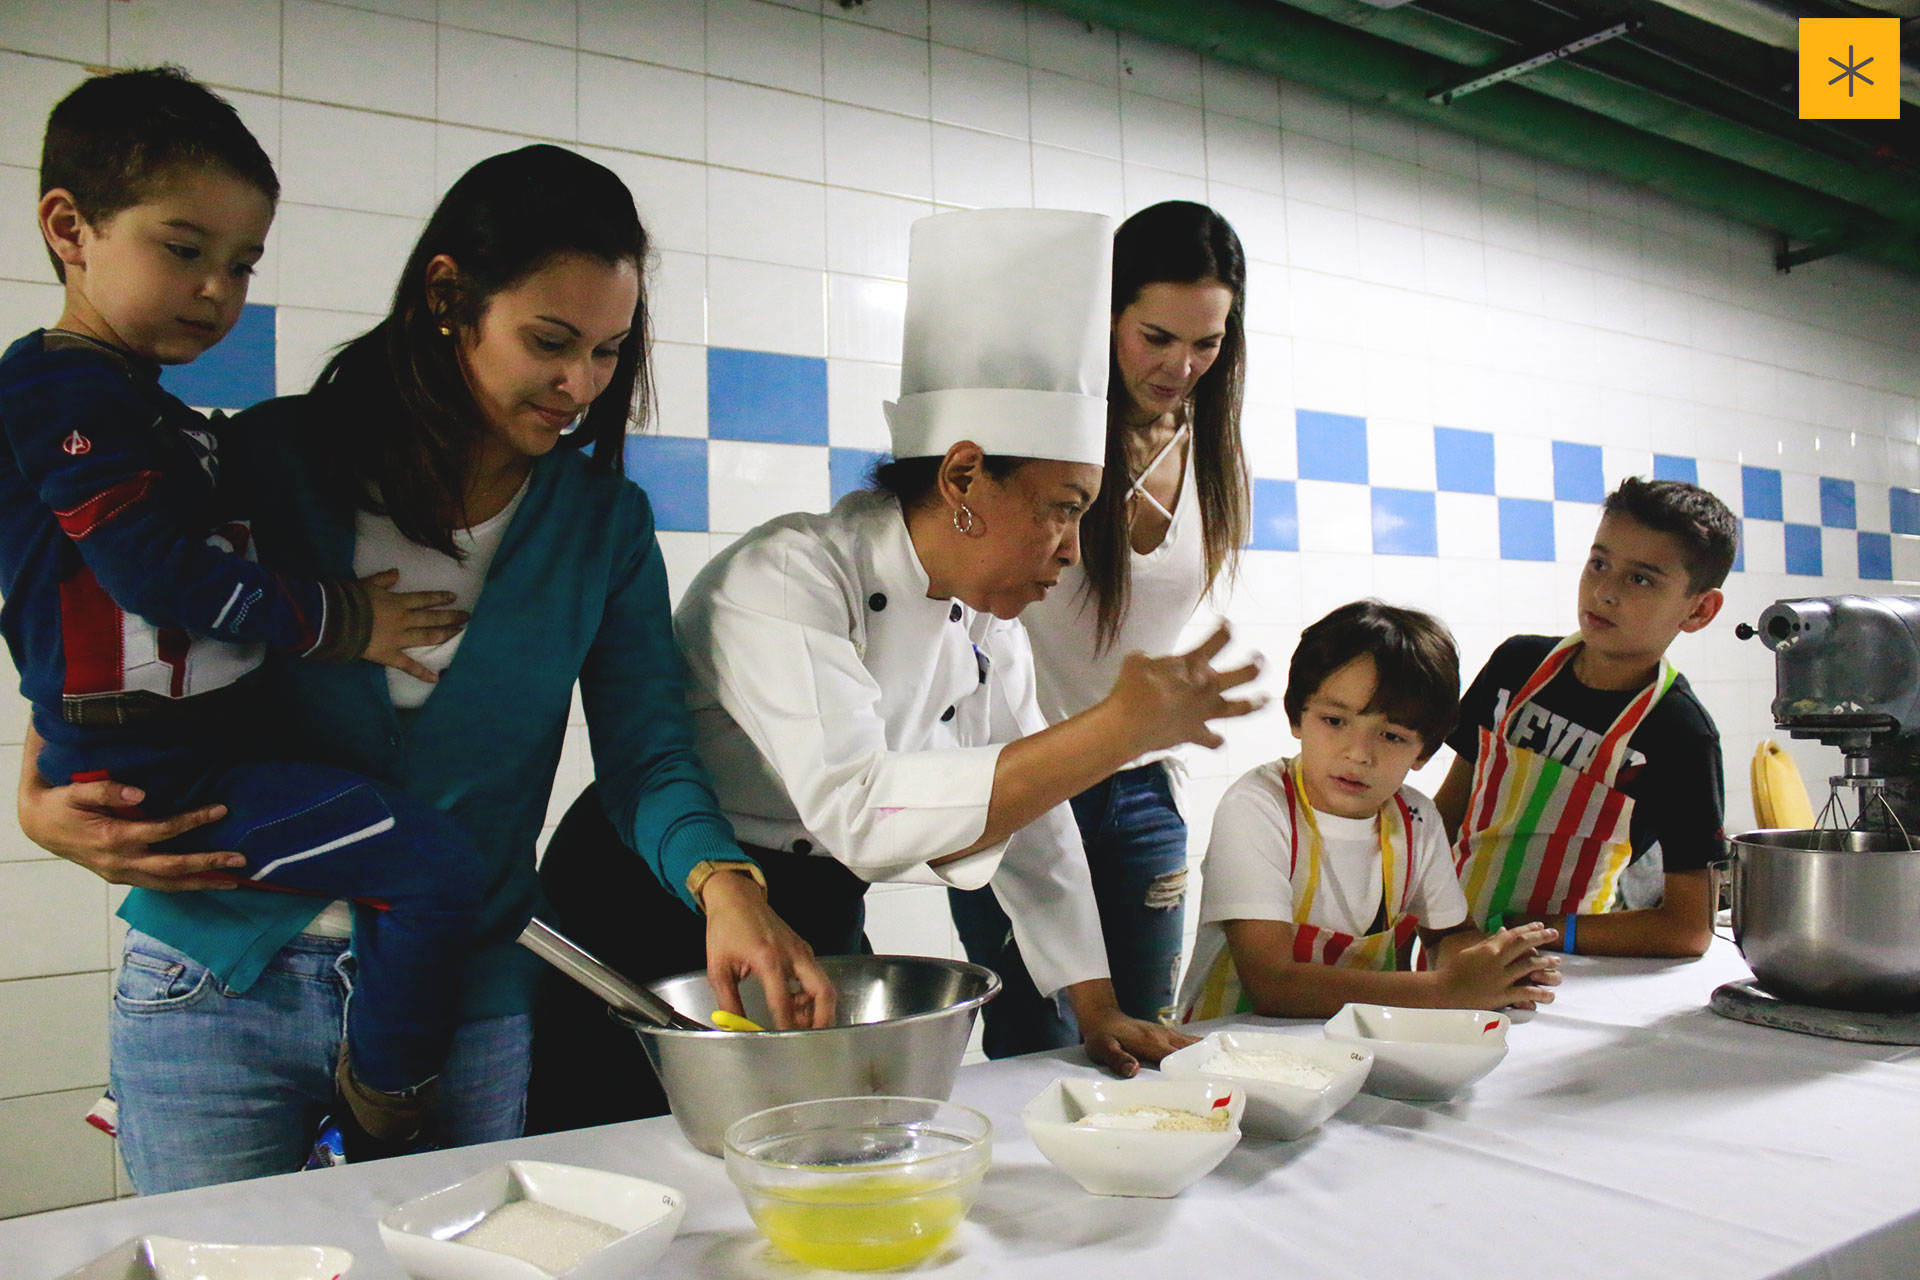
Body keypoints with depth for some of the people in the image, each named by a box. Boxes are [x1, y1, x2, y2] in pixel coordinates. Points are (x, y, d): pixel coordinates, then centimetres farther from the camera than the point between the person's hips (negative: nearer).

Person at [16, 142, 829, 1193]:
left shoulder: (605, 523, -1)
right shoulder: (267, 460, -4)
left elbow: (647, 754, -7)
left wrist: (724, 883, -26)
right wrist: (42, 801, -11)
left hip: (470, 999, 1)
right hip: (218, 986, 0)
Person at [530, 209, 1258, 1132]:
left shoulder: (988, 614, -1)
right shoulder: (785, 581, -25)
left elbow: (1023, 804, 2)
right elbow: (862, 812, -38)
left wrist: (1097, 1011, -2)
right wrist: (1117, 728, -39)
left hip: (822, 933, 7)